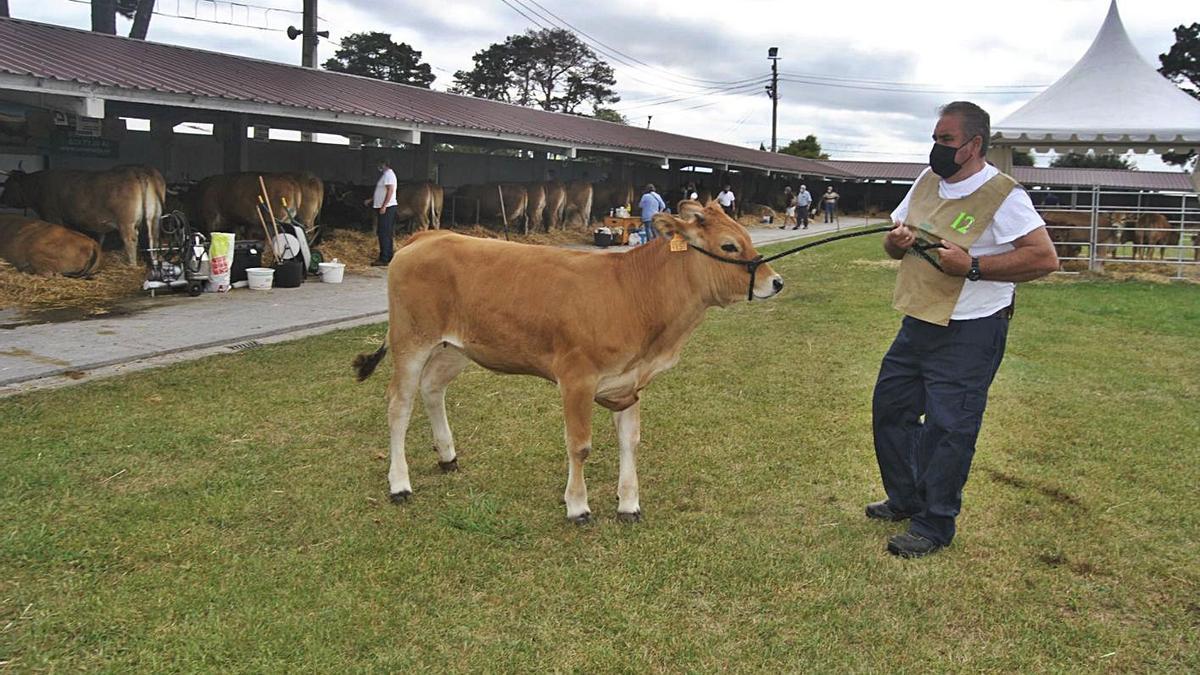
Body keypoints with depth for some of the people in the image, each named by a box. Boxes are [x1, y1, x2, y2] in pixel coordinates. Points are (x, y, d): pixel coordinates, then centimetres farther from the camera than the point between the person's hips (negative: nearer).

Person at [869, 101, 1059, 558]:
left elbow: (1045, 258, -21)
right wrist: (896, 242, -6)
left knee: (948, 427, -2)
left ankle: (933, 527, 13)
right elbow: (895, 240, 19)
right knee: (889, 408, 15)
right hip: (917, 324, 8)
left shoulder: (1001, 195, -15)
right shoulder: (927, 181, 8)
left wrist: (972, 265, -25)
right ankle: (905, 500, 34)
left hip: (970, 334, -8)